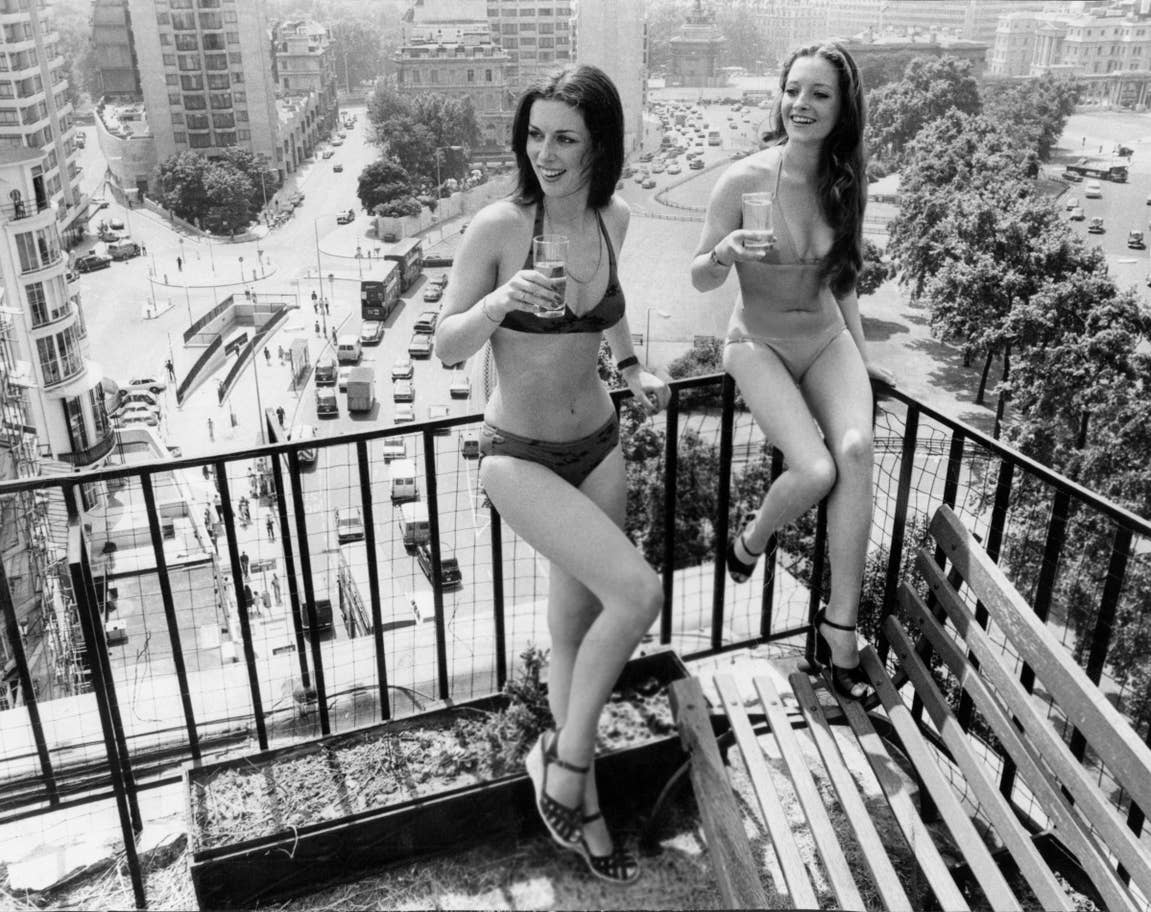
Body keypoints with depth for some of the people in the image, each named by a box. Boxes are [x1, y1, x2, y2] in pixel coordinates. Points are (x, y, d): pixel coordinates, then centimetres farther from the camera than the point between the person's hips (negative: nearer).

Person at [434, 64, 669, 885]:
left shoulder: (613, 218, -2)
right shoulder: (498, 226, -17)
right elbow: (447, 348, -13)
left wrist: (633, 367, 5)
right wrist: (500, 300, -31)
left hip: (599, 446, 5)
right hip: (521, 457, -5)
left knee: (577, 625, 15)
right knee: (638, 592, -21)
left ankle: (578, 805, 34)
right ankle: (567, 760, 4)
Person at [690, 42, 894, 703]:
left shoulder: (848, 183, -2)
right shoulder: (744, 180, -15)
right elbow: (700, 279, -7)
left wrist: (862, 353, 11)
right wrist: (725, 252, -29)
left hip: (828, 340, 4)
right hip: (760, 346, -3)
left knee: (856, 449, -25)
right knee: (815, 470, -25)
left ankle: (840, 627, -15)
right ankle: (750, 543, 11)